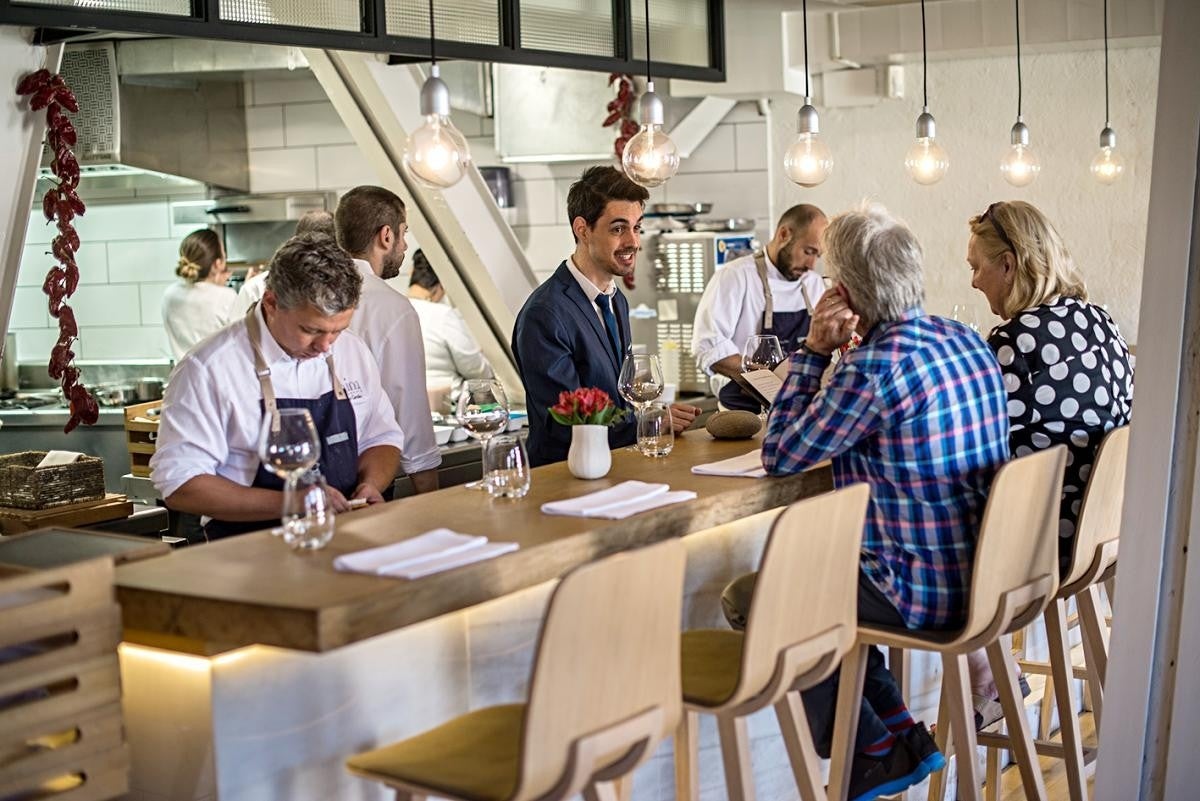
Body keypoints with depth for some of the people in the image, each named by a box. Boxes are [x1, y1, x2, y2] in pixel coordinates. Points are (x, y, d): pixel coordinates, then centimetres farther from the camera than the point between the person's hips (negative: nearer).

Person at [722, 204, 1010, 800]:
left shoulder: (873, 369, -24)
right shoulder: (968, 341, 3)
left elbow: (779, 456, -11)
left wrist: (813, 350, -7)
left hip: (924, 593, -9)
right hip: (979, 572, 9)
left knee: (745, 599, 6)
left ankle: (877, 749, 15)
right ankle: (897, 730, 27)